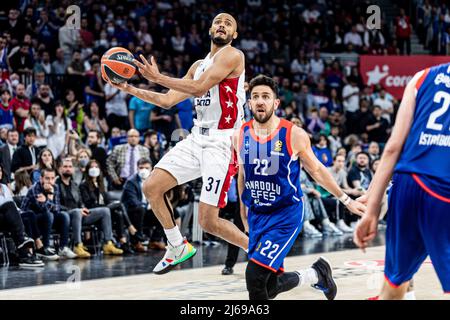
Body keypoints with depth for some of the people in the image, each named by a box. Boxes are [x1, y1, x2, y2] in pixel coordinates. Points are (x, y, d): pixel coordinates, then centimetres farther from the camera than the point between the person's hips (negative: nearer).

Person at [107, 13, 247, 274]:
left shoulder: (232, 55, -7)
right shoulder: (199, 66, 19)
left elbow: (199, 88, -19)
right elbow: (167, 101, 20)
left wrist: (159, 78, -14)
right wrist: (130, 89, 12)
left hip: (222, 142, -8)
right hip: (198, 137, 8)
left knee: (208, 221, -12)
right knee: (152, 187, 2)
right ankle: (178, 248, 17)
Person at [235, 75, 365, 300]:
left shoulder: (294, 135, -12)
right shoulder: (240, 136, -3)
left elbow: (316, 170, 2)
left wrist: (346, 200, 5)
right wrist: (244, 210, 22)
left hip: (286, 214, -5)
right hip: (256, 214, 5)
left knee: (255, 274, -21)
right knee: (270, 286, 6)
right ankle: (317, 274, 34)